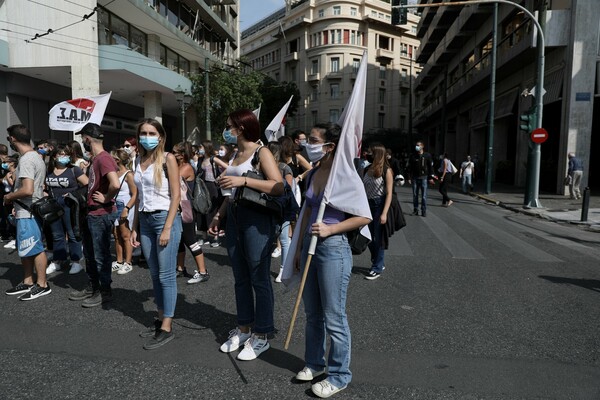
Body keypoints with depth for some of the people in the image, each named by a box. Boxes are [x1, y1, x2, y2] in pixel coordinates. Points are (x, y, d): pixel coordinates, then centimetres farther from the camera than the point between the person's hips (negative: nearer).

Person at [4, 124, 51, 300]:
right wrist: (16, 200, 19)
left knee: (35, 249, -1)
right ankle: (28, 282, 26)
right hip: (28, 210, 10)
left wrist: (9, 197, -9)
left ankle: (42, 284, 9)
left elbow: (27, 190, -27)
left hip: (28, 213, -10)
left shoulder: (26, 160, -18)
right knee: (26, 249, 16)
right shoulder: (36, 156, 13)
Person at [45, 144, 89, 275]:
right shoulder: (49, 172, 9)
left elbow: (88, 185, -9)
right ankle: (57, 261, 25)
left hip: (70, 205, -5)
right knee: (57, 235, 14)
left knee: (72, 234, 1)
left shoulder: (74, 170, -5)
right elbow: (46, 187, 22)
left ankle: (76, 262, 9)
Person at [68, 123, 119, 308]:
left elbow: (115, 185, -34)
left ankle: (105, 291, 15)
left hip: (101, 215, -11)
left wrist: (106, 199, -19)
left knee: (101, 255, 1)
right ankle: (92, 287, 32)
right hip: (92, 213, 11)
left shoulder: (104, 158, -20)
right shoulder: (95, 158, 13)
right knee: (89, 253, 19)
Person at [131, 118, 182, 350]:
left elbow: (176, 195, -11)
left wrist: (167, 228, -16)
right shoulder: (139, 161, 12)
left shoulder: (168, 159, -6)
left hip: (164, 218, -6)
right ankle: (161, 319, 23)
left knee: (166, 275, -3)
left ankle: (167, 328, 3)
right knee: (155, 275, 12)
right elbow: (139, 196, 15)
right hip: (145, 220, 7)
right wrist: (135, 227, 12)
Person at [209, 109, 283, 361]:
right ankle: (243, 328, 27)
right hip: (234, 218, 8)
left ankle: (261, 336, 12)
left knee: (259, 279, 0)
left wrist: (244, 180, -22)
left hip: (257, 219, -7)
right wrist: (218, 215, 15)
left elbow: (279, 187, -18)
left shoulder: (261, 153, -6)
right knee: (240, 278, 13)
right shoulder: (234, 155, 16)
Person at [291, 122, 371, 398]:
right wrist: (299, 248, 15)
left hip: (333, 249, -7)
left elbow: (364, 217, -14)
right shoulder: (312, 174, 7)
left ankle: (339, 375, 22)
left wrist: (329, 229, -20)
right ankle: (314, 362, 37)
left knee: (334, 317, 4)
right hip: (310, 246, 7)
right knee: (312, 313, 18)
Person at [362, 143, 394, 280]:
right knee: (369, 238, 13)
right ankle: (378, 263, 32)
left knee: (377, 238, 3)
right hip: (367, 205, 6)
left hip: (379, 205, -6)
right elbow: (363, 189, 9)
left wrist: (384, 213, -19)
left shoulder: (386, 171, -10)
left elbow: (389, 194, -12)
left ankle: (377, 268, 17)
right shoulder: (367, 169, 6)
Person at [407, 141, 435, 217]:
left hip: (424, 177, -2)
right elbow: (409, 168, 5)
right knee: (415, 195, 6)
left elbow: (430, 167, 3)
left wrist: (431, 177, -1)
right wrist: (409, 178, 0)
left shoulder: (427, 156, 1)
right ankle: (415, 210, 14)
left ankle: (424, 211, 4)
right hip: (415, 178, 2)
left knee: (424, 195, -2)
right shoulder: (413, 156, 4)